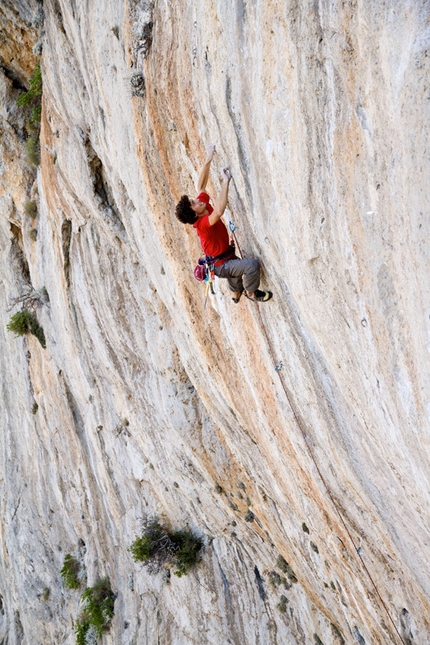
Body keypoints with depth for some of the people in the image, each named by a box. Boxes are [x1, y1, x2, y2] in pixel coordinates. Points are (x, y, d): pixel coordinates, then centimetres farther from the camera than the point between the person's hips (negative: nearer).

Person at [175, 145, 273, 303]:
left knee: (236, 264, 39)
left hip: (226, 258, 10)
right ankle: (251, 293, -4)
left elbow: (200, 186, -2)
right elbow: (219, 211, -51)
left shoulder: (204, 206, -8)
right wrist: (226, 181, -46)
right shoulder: (203, 223, -33)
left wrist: (208, 159, -11)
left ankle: (236, 294, 65)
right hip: (221, 265, -10)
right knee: (252, 265, -29)